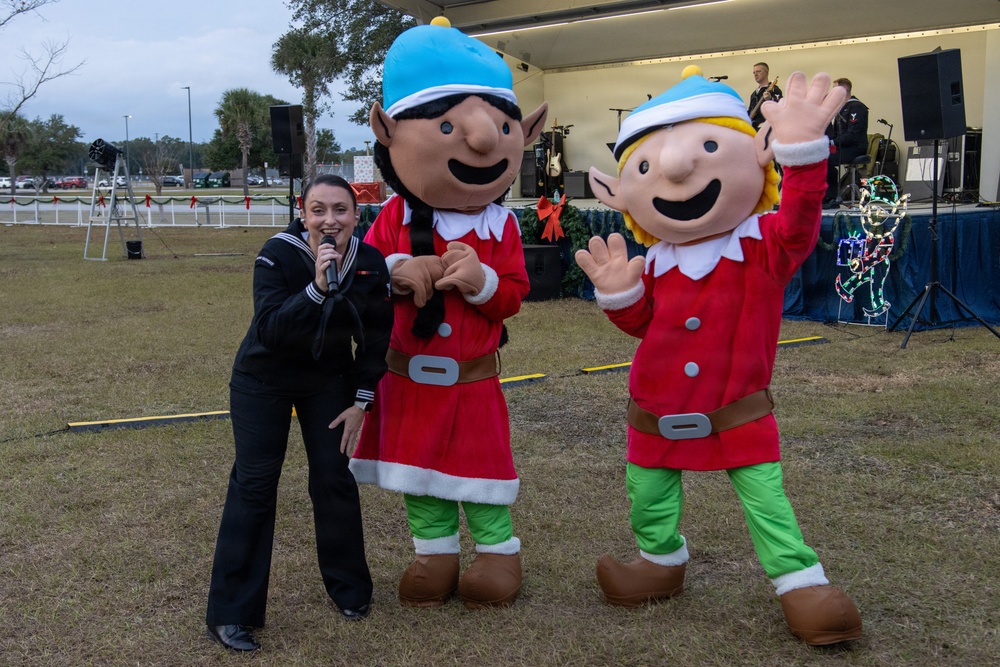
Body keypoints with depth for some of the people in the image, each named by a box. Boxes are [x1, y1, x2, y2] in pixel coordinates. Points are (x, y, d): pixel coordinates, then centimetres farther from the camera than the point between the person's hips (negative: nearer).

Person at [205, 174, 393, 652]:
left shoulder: (371, 264, -15)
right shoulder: (278, 255, -24)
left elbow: (376, 340, -3)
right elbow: (269, 330, -34)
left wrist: (361, 401, -4)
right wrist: (316, 288, -45)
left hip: (329, 380, 3)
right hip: (262, 380, -3)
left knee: (334, 478, 4)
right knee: (254, 484, -4)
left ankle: (349, 587, 25)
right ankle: (231, 613, 4)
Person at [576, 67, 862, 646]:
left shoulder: (763, 245, -11)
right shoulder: (655, 264, -2)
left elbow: (798, 226, -32)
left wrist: (803, 154, -40)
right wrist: (620, 293, -13)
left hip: (738, 414, -4)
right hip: (659, 414, 4)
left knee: (765, 496, -3)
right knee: (649, 496, 16)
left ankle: (802, 583, 10)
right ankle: (663, 562, 40)